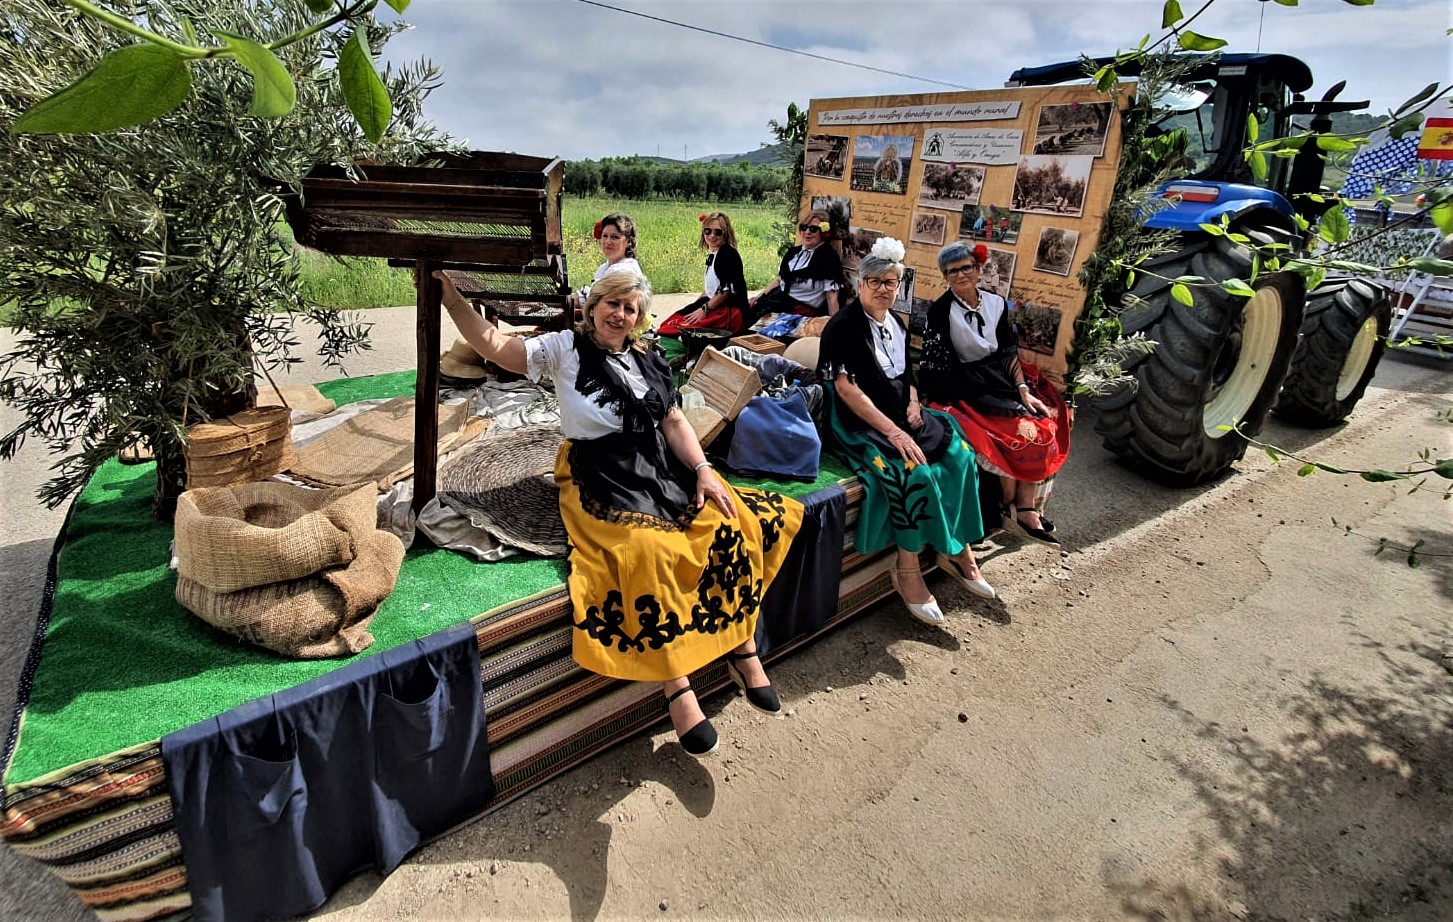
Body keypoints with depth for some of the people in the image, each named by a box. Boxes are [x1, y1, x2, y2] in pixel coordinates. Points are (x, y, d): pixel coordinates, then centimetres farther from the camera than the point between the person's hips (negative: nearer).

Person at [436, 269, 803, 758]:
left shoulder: (647, 360, 16)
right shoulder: (566, 347, 4)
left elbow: (674, 421, 11)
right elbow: (494, 345, -5)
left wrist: (704, 470, -2)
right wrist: (450, 296, -16)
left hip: (660, 470, 5)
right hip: (600, 478, -5)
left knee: (732, 523, -16)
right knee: (650, 548, -32)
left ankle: (743, 650, -2)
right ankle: (676, 687, -21)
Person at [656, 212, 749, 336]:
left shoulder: (728, 254, -10)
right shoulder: (712, 256, 18)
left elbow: (727, 290, -18)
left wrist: (704, 309, -16)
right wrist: (694, 306, 11)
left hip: (731, 311, -10)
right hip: (714, 305, 10)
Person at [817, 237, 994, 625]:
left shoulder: (896, 323, 13)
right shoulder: (843, 327, -11)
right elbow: (845, 388, -19)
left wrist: (914, 404, 2)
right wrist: (892, 431, -24)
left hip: (901, 416, 8)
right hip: (861, 424, -8)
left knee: (960, 455, -9)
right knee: (914, 471, -29)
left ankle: (954, 547, 6)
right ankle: (908, 570, -14)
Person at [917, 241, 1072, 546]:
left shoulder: (996, 303, 6)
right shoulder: (940, 311, -9)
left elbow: (1008, 352, 6)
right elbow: (938, 365, -12)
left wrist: (1023, 389, -4)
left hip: (998, 378, 6)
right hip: (964, 385, -6)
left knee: (1043, 425, -13)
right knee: (1016, 431, -19)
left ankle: (1026, 507, -6)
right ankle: (1013, 503, 5)